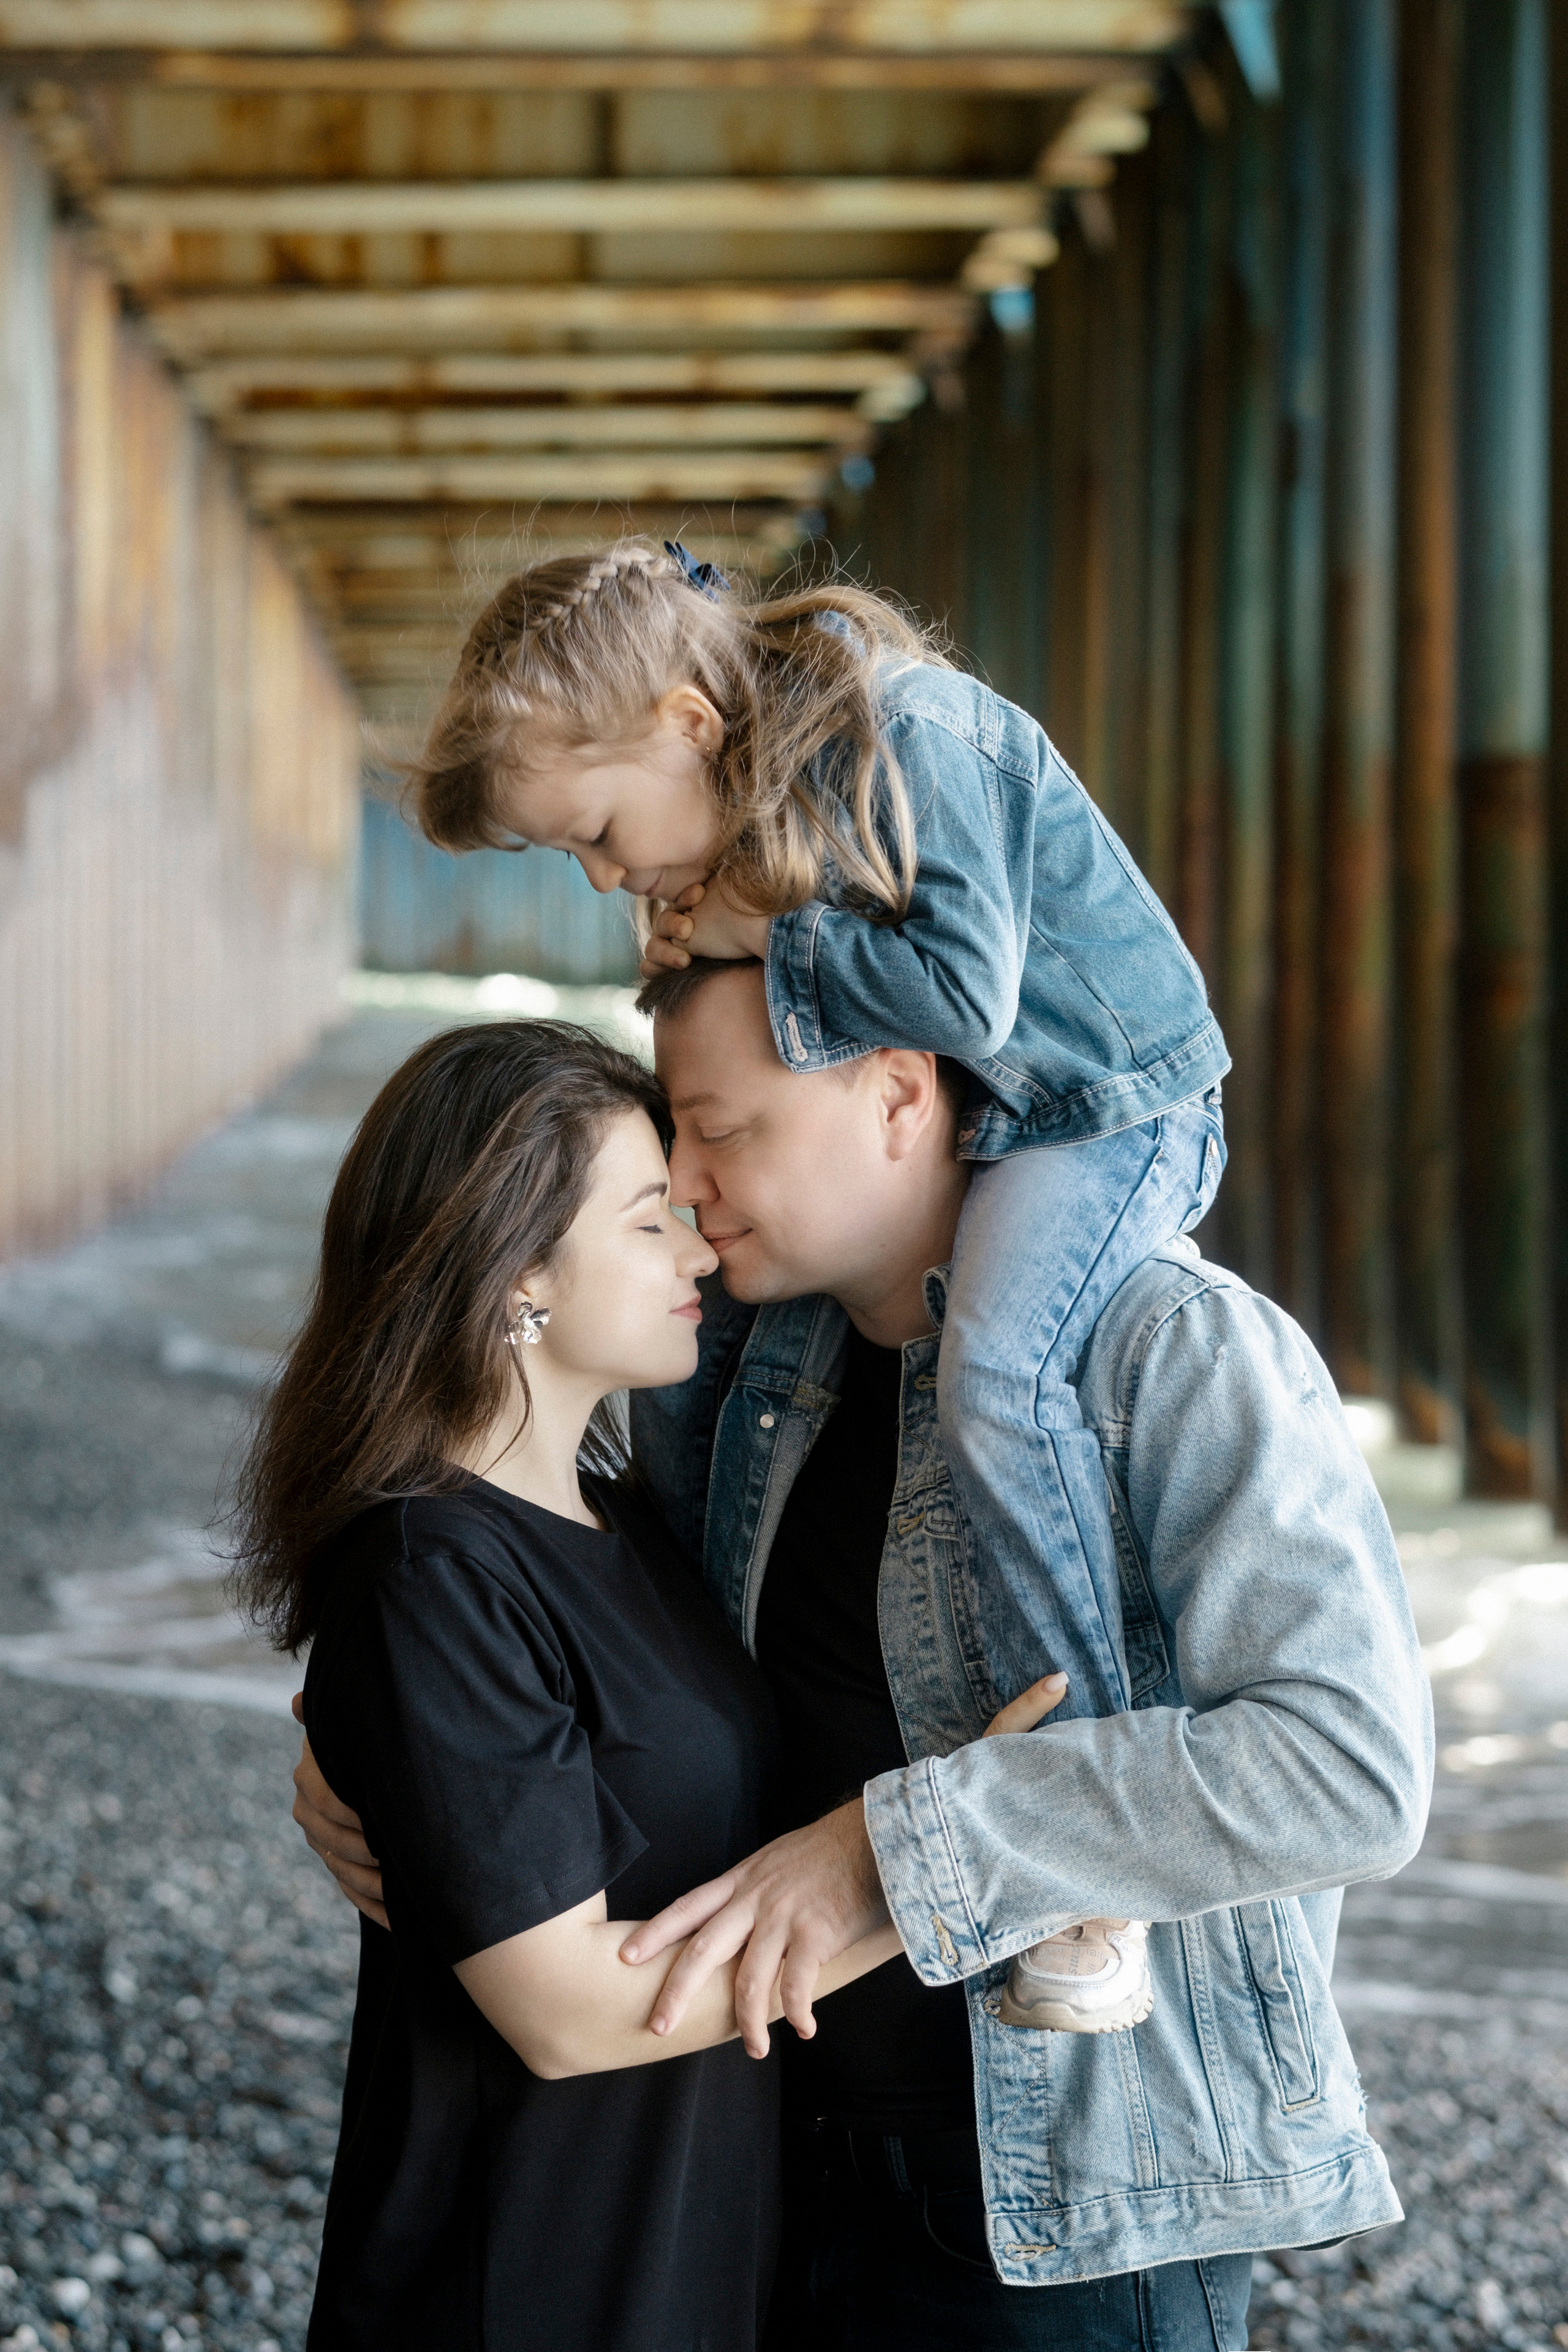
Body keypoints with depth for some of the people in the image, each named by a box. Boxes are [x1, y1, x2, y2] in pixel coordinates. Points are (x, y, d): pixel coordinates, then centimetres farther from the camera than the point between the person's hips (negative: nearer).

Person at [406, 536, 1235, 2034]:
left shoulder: (903, 741, -26)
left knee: (995, 1369, -32)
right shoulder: (739, 803, 1)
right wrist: (704, 955, -7)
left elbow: (965, 992, -32)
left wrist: (771, 936, -23)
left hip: (1102, 1106, -10)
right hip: (932, 1123, 10)